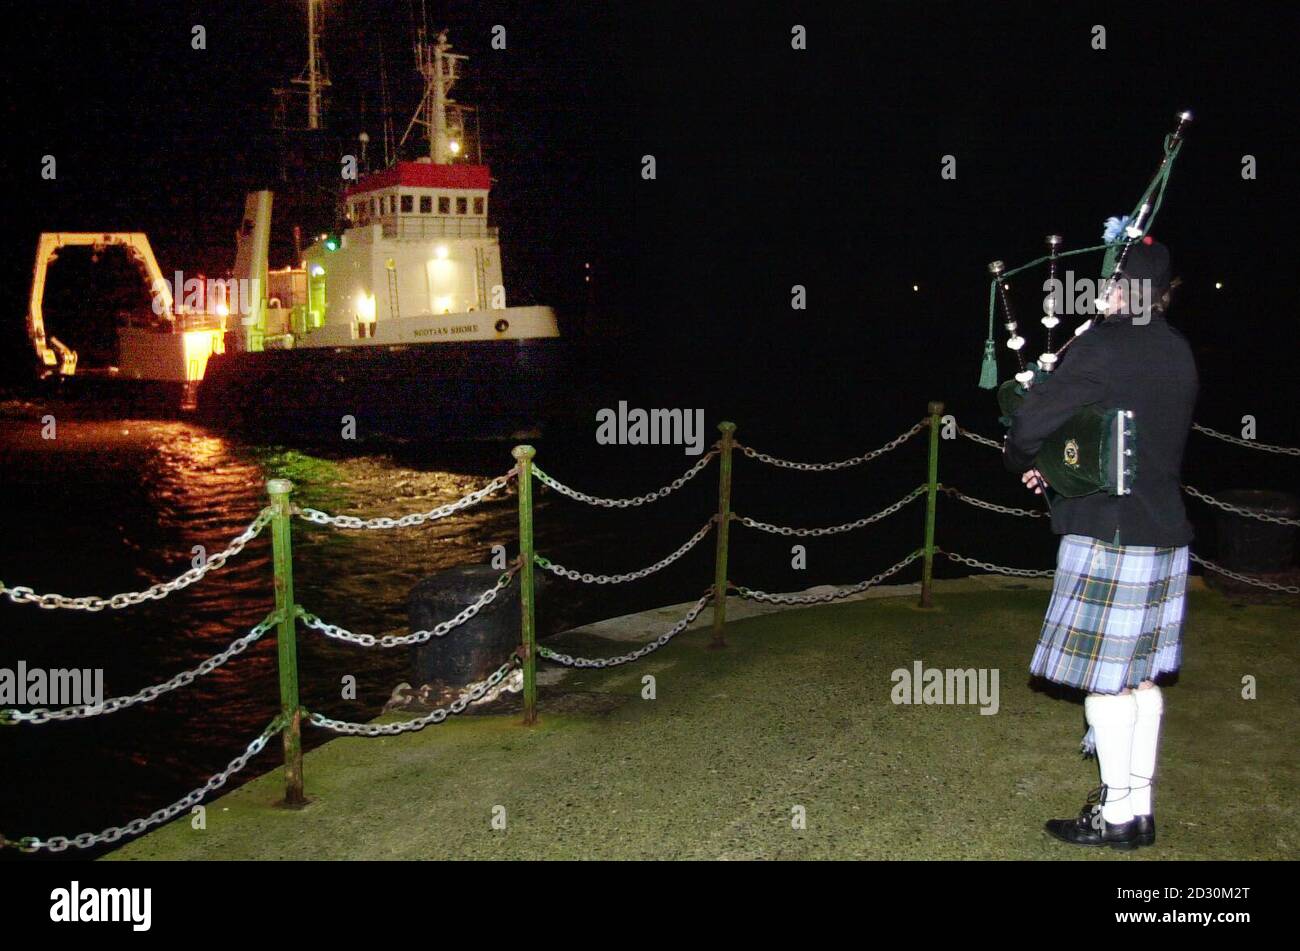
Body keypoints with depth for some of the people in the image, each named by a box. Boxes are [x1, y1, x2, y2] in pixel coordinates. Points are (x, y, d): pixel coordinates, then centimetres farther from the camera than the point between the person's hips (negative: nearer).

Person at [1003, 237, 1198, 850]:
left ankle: (1117, 814, 11)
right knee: (1141, 677, 14)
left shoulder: (1100, 347, -15)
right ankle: (1140, 804, 24)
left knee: (1105, 677, 2)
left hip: (1107, 537, -8)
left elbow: (1029, 425, -16)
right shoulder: (1178, 353, 11)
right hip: (1165, 535, 8)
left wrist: (1022, 463, 7)